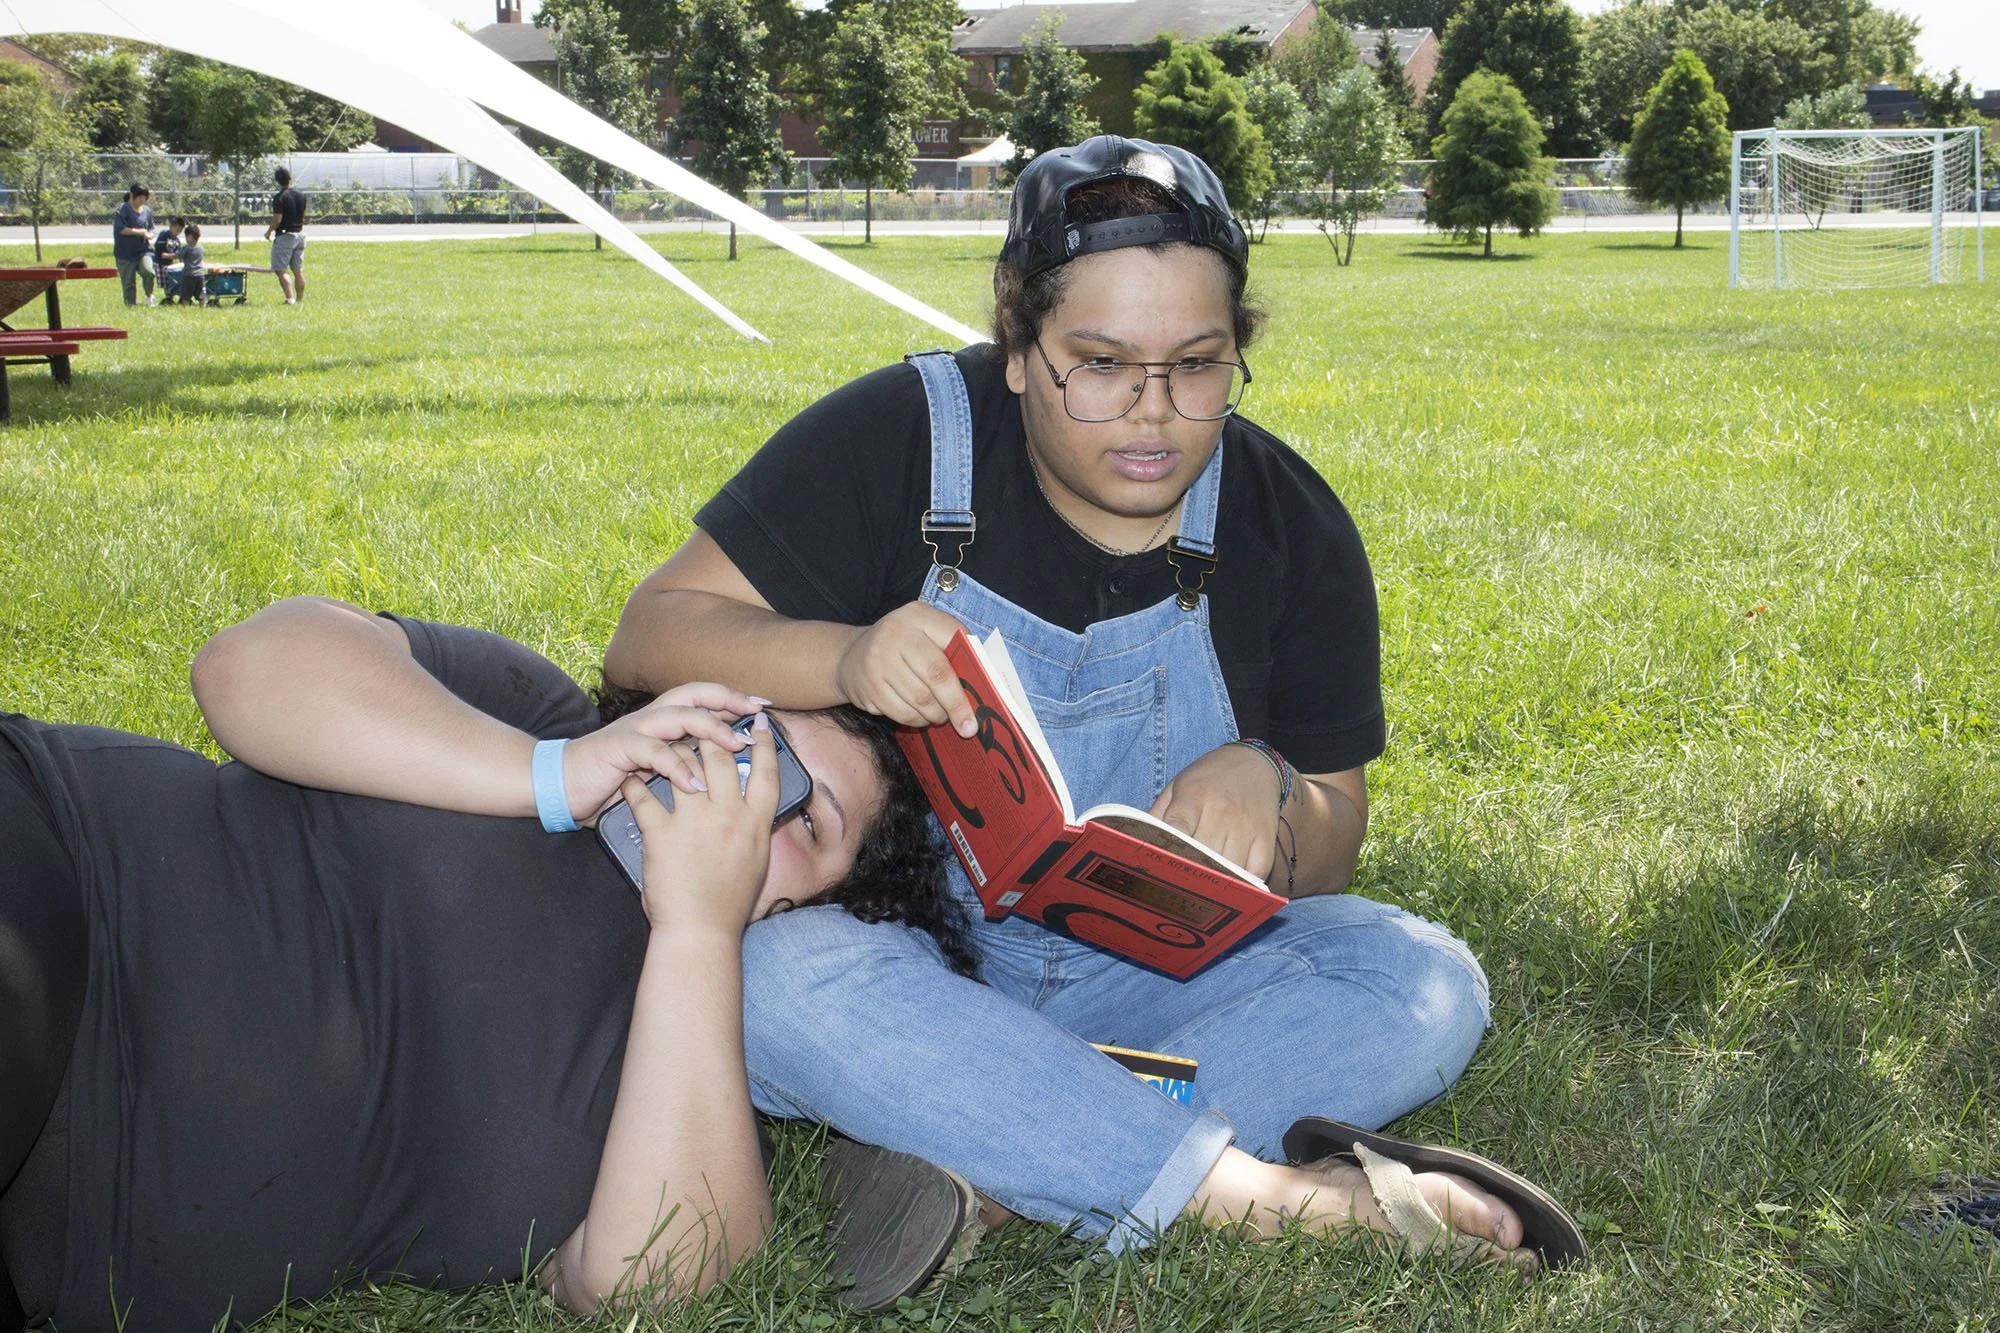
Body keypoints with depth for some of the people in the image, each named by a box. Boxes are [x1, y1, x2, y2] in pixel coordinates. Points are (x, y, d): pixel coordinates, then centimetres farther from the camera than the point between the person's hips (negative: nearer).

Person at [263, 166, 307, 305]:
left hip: (285, 235, -7)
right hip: (300, 234, 7)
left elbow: (277, 219, -18)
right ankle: (299, 299, 14)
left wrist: (269, 232, -1)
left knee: (281, 270, -6)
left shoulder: (279, 198, -16)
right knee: (298, 271, 11)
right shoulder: (301, 195, 5)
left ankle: (290, 298, -19)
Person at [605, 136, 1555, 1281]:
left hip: (1151, 973, 3)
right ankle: (1260, 1193, -33)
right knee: (773, 971, -35)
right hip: (894, 954, -2)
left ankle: (971, 1170, -32)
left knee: (1426, 987, -21)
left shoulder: (1290, 525, -2)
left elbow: (1327, 859, 3)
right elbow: (649, 640, -12)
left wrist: (1264, 789, -22)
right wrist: (845, 659, -32)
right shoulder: (901, 440, -10)